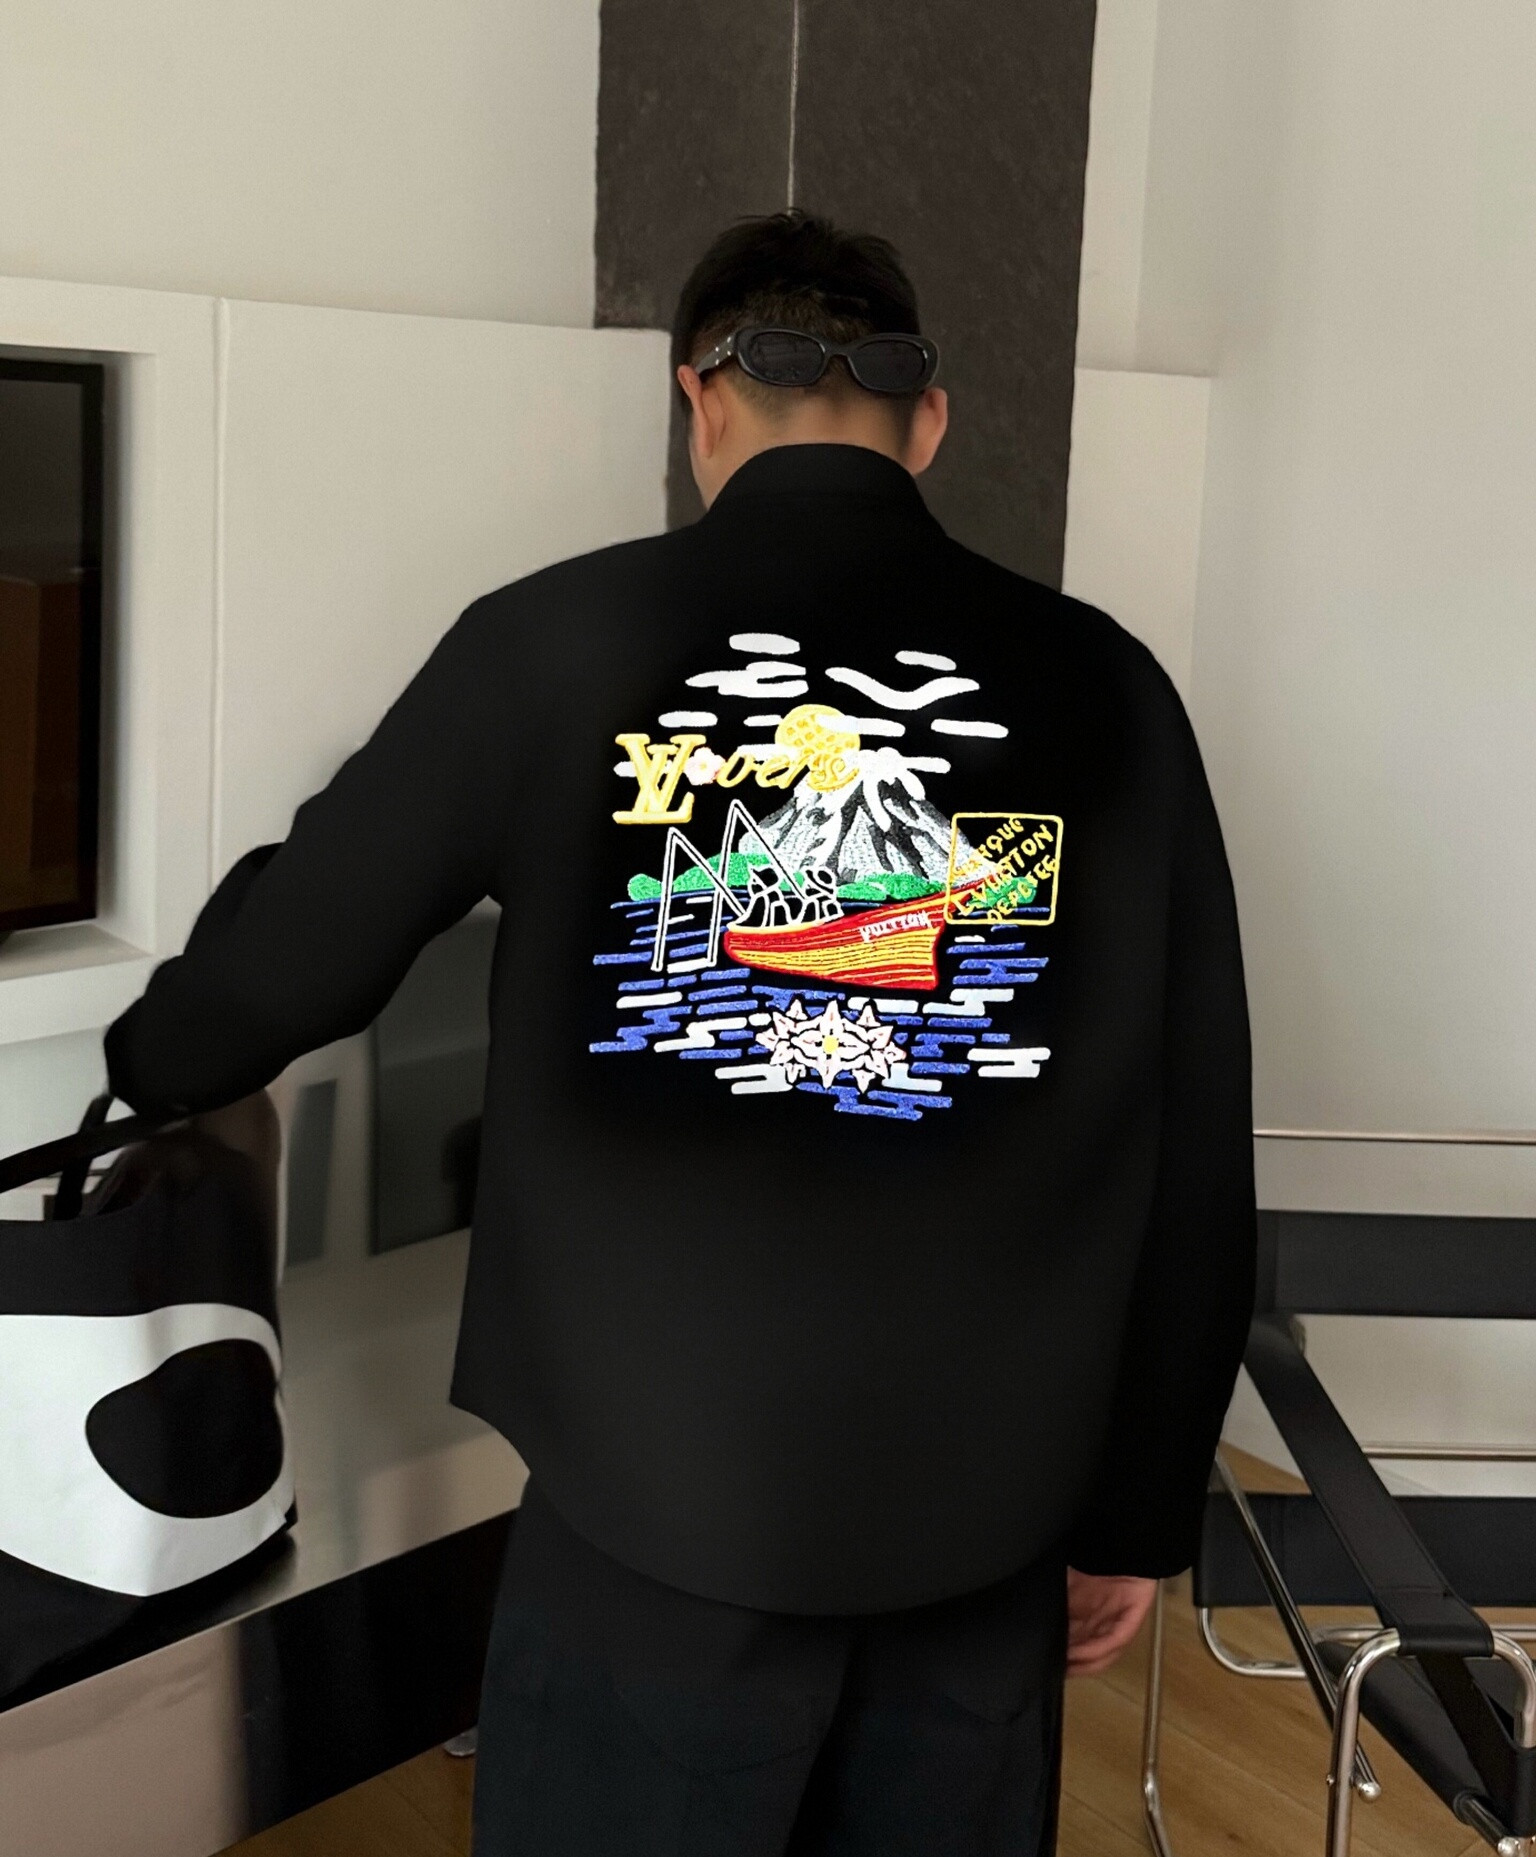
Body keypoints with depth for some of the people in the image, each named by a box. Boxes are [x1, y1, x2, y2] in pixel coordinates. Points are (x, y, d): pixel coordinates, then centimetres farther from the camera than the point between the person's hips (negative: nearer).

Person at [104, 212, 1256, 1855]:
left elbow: (290, 958, 4)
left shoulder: (558, 640, -6)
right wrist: (1141, 1511, 12)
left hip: (663, 1495, -2)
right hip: (984, 1513, 2)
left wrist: (151, 1063, 27)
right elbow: (1194, 1148, 1)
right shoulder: (1102, 685, -1)